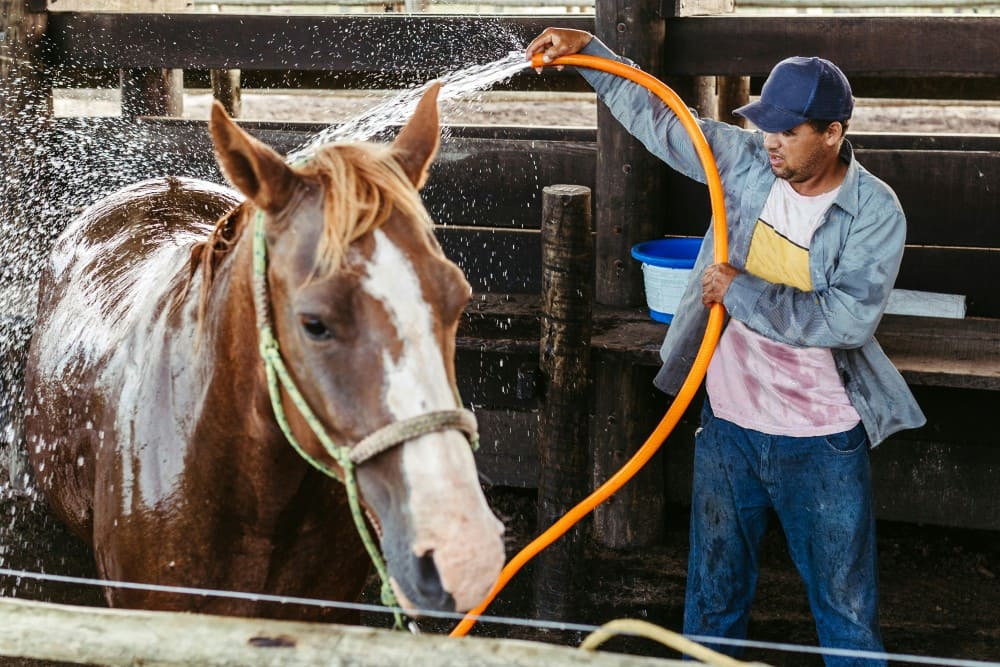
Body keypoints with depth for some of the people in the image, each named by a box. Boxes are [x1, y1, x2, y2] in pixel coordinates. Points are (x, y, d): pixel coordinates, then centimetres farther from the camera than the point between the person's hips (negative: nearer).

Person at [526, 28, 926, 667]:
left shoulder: (876, 212, -15)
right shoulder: (746, 161, -4)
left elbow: (848, 318, -26)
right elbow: (655, 116, 8)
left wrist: (741, 292, -24)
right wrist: (589, 51, 0)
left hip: (822, 444, -4)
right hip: (728, 422, 4)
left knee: (847, 601, 9)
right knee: (715, 589, 18)